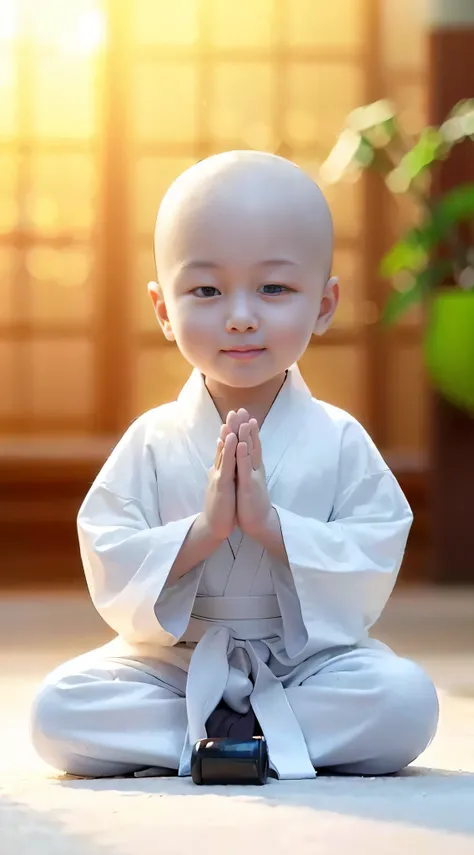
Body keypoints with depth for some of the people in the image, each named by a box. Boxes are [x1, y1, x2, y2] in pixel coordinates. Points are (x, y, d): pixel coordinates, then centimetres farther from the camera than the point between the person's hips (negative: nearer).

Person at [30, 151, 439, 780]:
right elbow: (111, 577, -9)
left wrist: (272, 525, -24)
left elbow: (373, 571, -11)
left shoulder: (339, 440, -3)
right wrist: (201, 532, -24)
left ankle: (212, 736, -17)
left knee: (406, 699, -29)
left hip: (309, 658, -1)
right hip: (171, 663, 1)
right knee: (59, 709, -24)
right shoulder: (151, 444, -2)